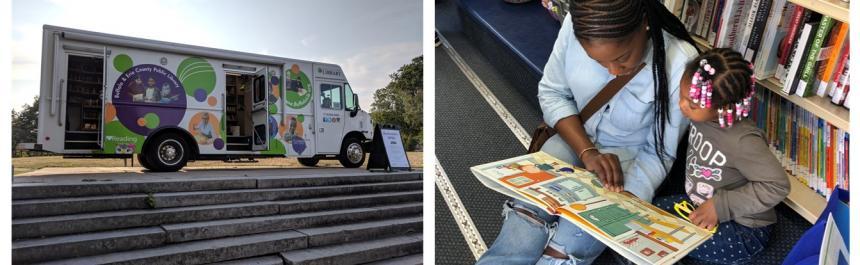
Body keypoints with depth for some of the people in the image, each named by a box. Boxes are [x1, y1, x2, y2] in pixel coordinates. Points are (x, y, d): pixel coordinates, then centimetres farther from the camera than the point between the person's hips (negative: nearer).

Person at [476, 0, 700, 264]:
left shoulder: (680, 66, -24)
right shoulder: (576, 26, -19)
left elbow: (659, 154, -12)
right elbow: (552, 92, -6)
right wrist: (587, 152, -19)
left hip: (631, 157, -2)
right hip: (574, 138, 2)